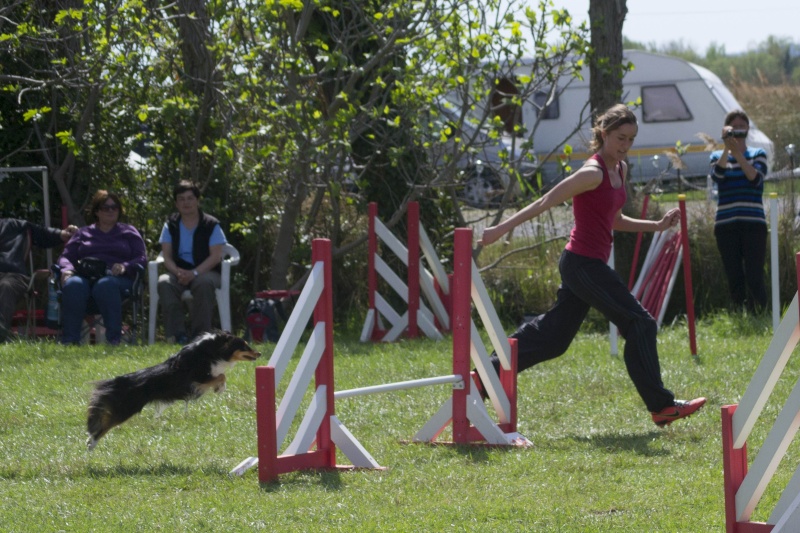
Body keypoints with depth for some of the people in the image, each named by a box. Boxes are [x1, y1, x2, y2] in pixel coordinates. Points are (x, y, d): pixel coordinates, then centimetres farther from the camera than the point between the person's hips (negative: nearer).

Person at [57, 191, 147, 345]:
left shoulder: (129, 232, 24)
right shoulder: (83, 233, 29)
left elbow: (142, 258, 11)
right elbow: (66, 256, 19)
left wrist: (124, 267, -11)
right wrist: (67, 269, -6)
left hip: (116, 278, -1)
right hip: (85, 277, 1)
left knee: (105, 286, -40)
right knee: (73, 285, -37)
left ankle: (114, 339, -44)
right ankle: (69, 340, -42)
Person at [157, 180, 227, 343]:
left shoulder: (211, 225, 3)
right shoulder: (170, 226, 11)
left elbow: (216, 256, -6)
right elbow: (167, 256, 5)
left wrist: (194, 273, -21)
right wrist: (177, 272, -18)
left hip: (205, 273, -2)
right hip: (179, 273, 2)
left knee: (204, 283, -39)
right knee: (164, 282, -32)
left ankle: (200, 334, -32)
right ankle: (177, 334, -36)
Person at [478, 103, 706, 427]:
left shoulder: (620, 170, 13)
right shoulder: (593, 173, -16)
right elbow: (545, 203, -17)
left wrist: (657, 226, 15)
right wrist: (501, 229, -18)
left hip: (585, 265, 10)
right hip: (584, 264, -10)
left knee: (553, 335, 13)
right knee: (640, 324, -6)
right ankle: (661, 406, 0)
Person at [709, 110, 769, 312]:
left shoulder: (758, 154, 10)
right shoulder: (718, 157, 13)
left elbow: (756, 178, -9)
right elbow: (717, 175, -8)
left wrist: (738, 153, -14)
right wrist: (726, 149, -15)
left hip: (753, 224, -2)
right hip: (726, 225, 2)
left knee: (754, 278, -12)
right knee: (734, 280, 0)